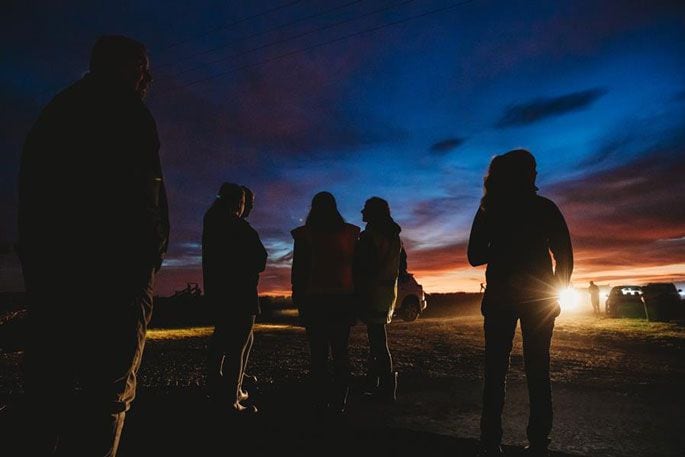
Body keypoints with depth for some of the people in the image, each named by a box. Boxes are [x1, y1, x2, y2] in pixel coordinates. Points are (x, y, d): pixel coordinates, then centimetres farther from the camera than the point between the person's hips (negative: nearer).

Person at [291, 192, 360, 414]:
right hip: (344, 299, 2)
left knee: (318, 353, 4)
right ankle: (339, 402, 13)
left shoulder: (304, 235, -2)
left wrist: (298, 298, 6)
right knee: (341, 351, 11)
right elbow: (357, 267, 5)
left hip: (315, 300, -2)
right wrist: (355, 299, 11)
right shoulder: (349, 233, 3)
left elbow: (298, 270, 0)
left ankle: (321, 403, 5)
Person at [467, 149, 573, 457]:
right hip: (538, 296, 0)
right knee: (537, 369, 8)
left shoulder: (489, 209, 2)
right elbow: (565, 255, -2)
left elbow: (475, 256, 3)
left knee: (496, 368, 6)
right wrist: (557, 291, 8)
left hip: (501, 296, 1)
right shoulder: (545, 208, 0)